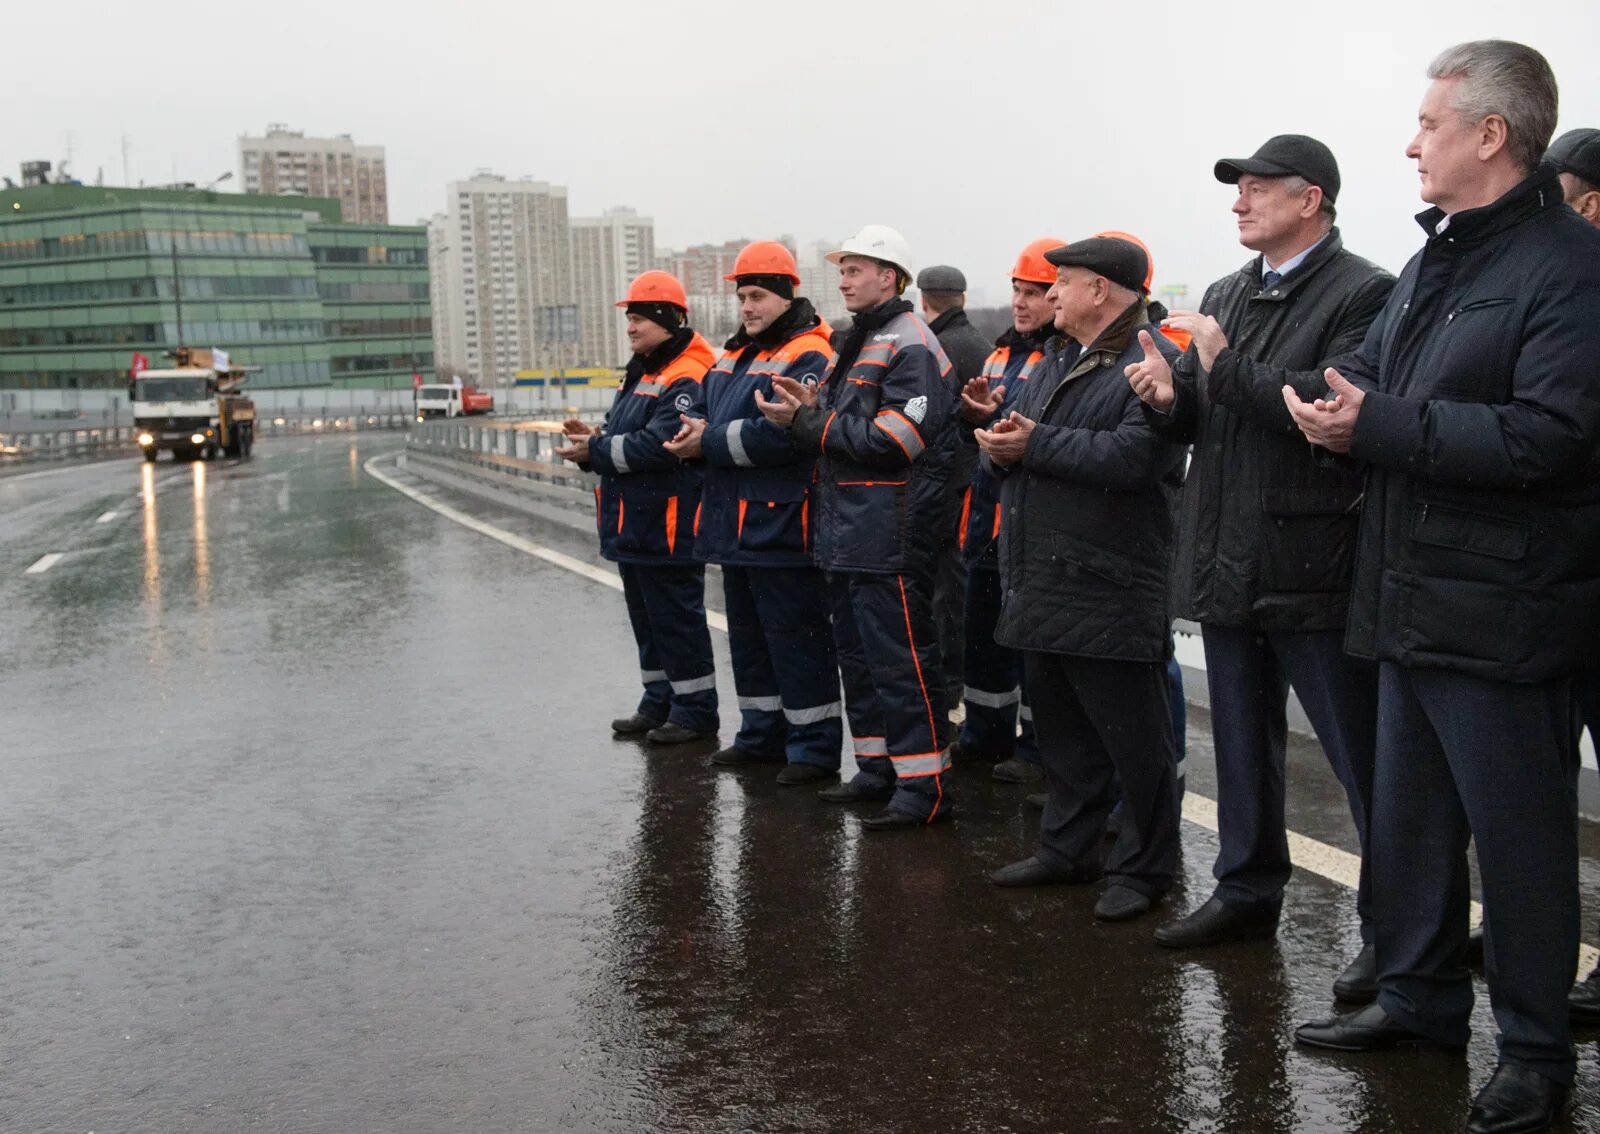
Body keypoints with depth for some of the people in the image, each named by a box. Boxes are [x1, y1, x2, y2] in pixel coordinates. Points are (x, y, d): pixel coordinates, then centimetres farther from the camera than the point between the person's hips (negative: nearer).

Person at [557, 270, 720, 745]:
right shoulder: (639, 374, 17)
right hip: (632, 524, 10)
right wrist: (596, 438, 0)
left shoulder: (685, 380, -17)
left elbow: (658, 445, -26)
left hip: (667, 528, -10)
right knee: (646, 618, 17)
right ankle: (659, 702, 28)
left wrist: (596, 452, -19)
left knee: (677, 619, -1)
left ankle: (695, 710, 9)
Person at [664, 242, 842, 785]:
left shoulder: (807, 358, -13)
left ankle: (815, 744, 6)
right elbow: (698, 412, 20)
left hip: (780, 527, -10)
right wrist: (694, 432, -5)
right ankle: (763, 732, 30)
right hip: (734, 524, 10)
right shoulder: (734, 355, 17)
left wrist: (710, 443, -17)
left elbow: (780, 434, -25)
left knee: (796, 637, -3)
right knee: (747, 634, 18)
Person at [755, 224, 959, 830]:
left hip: (890, 535, -10)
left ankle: (923, 785, 0)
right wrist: (813, 408, -1)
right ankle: (878, 769, 27)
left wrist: (808, 423, -17)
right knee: (858, 655, 16)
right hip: (847, 532, 10)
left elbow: (893, 440, -22)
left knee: (900, 661, -7)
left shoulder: (909, 347, -12)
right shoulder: (860, 344, 19)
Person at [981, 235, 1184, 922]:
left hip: (1109, 594, -9)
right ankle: (1069, 848, 31)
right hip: (1043, 585, 9)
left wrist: (1036, 444, -20)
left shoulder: (1151, 362, -12)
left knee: (1132, 737, 2)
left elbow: (1137, 455, -27)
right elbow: (1018, 445, 20)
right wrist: (1002, 447, -5)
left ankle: (1144, 867, 14)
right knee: (1062, 730, 18)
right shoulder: (1059, 363, 18)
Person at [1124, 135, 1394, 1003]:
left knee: (1363, 758, 1)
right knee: (1242, 744, 18)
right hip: (1229, 563, 8)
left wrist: (1226, 364, -18)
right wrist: (1168, 397, -5)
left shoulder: (1363, 295, -10)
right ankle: (1248, 891, 33)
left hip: (1314, 565, -8)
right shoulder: (1225, 296, 14)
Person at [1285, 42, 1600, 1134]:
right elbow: (1363, 371, 16)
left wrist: (1379, 427, -23)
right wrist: (1329, 399, -7)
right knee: (1409, 815, 18)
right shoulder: (1436, 256, 15)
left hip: (1499, 616, -9)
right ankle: (1420, 996, 35)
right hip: (1415, 597, 9)